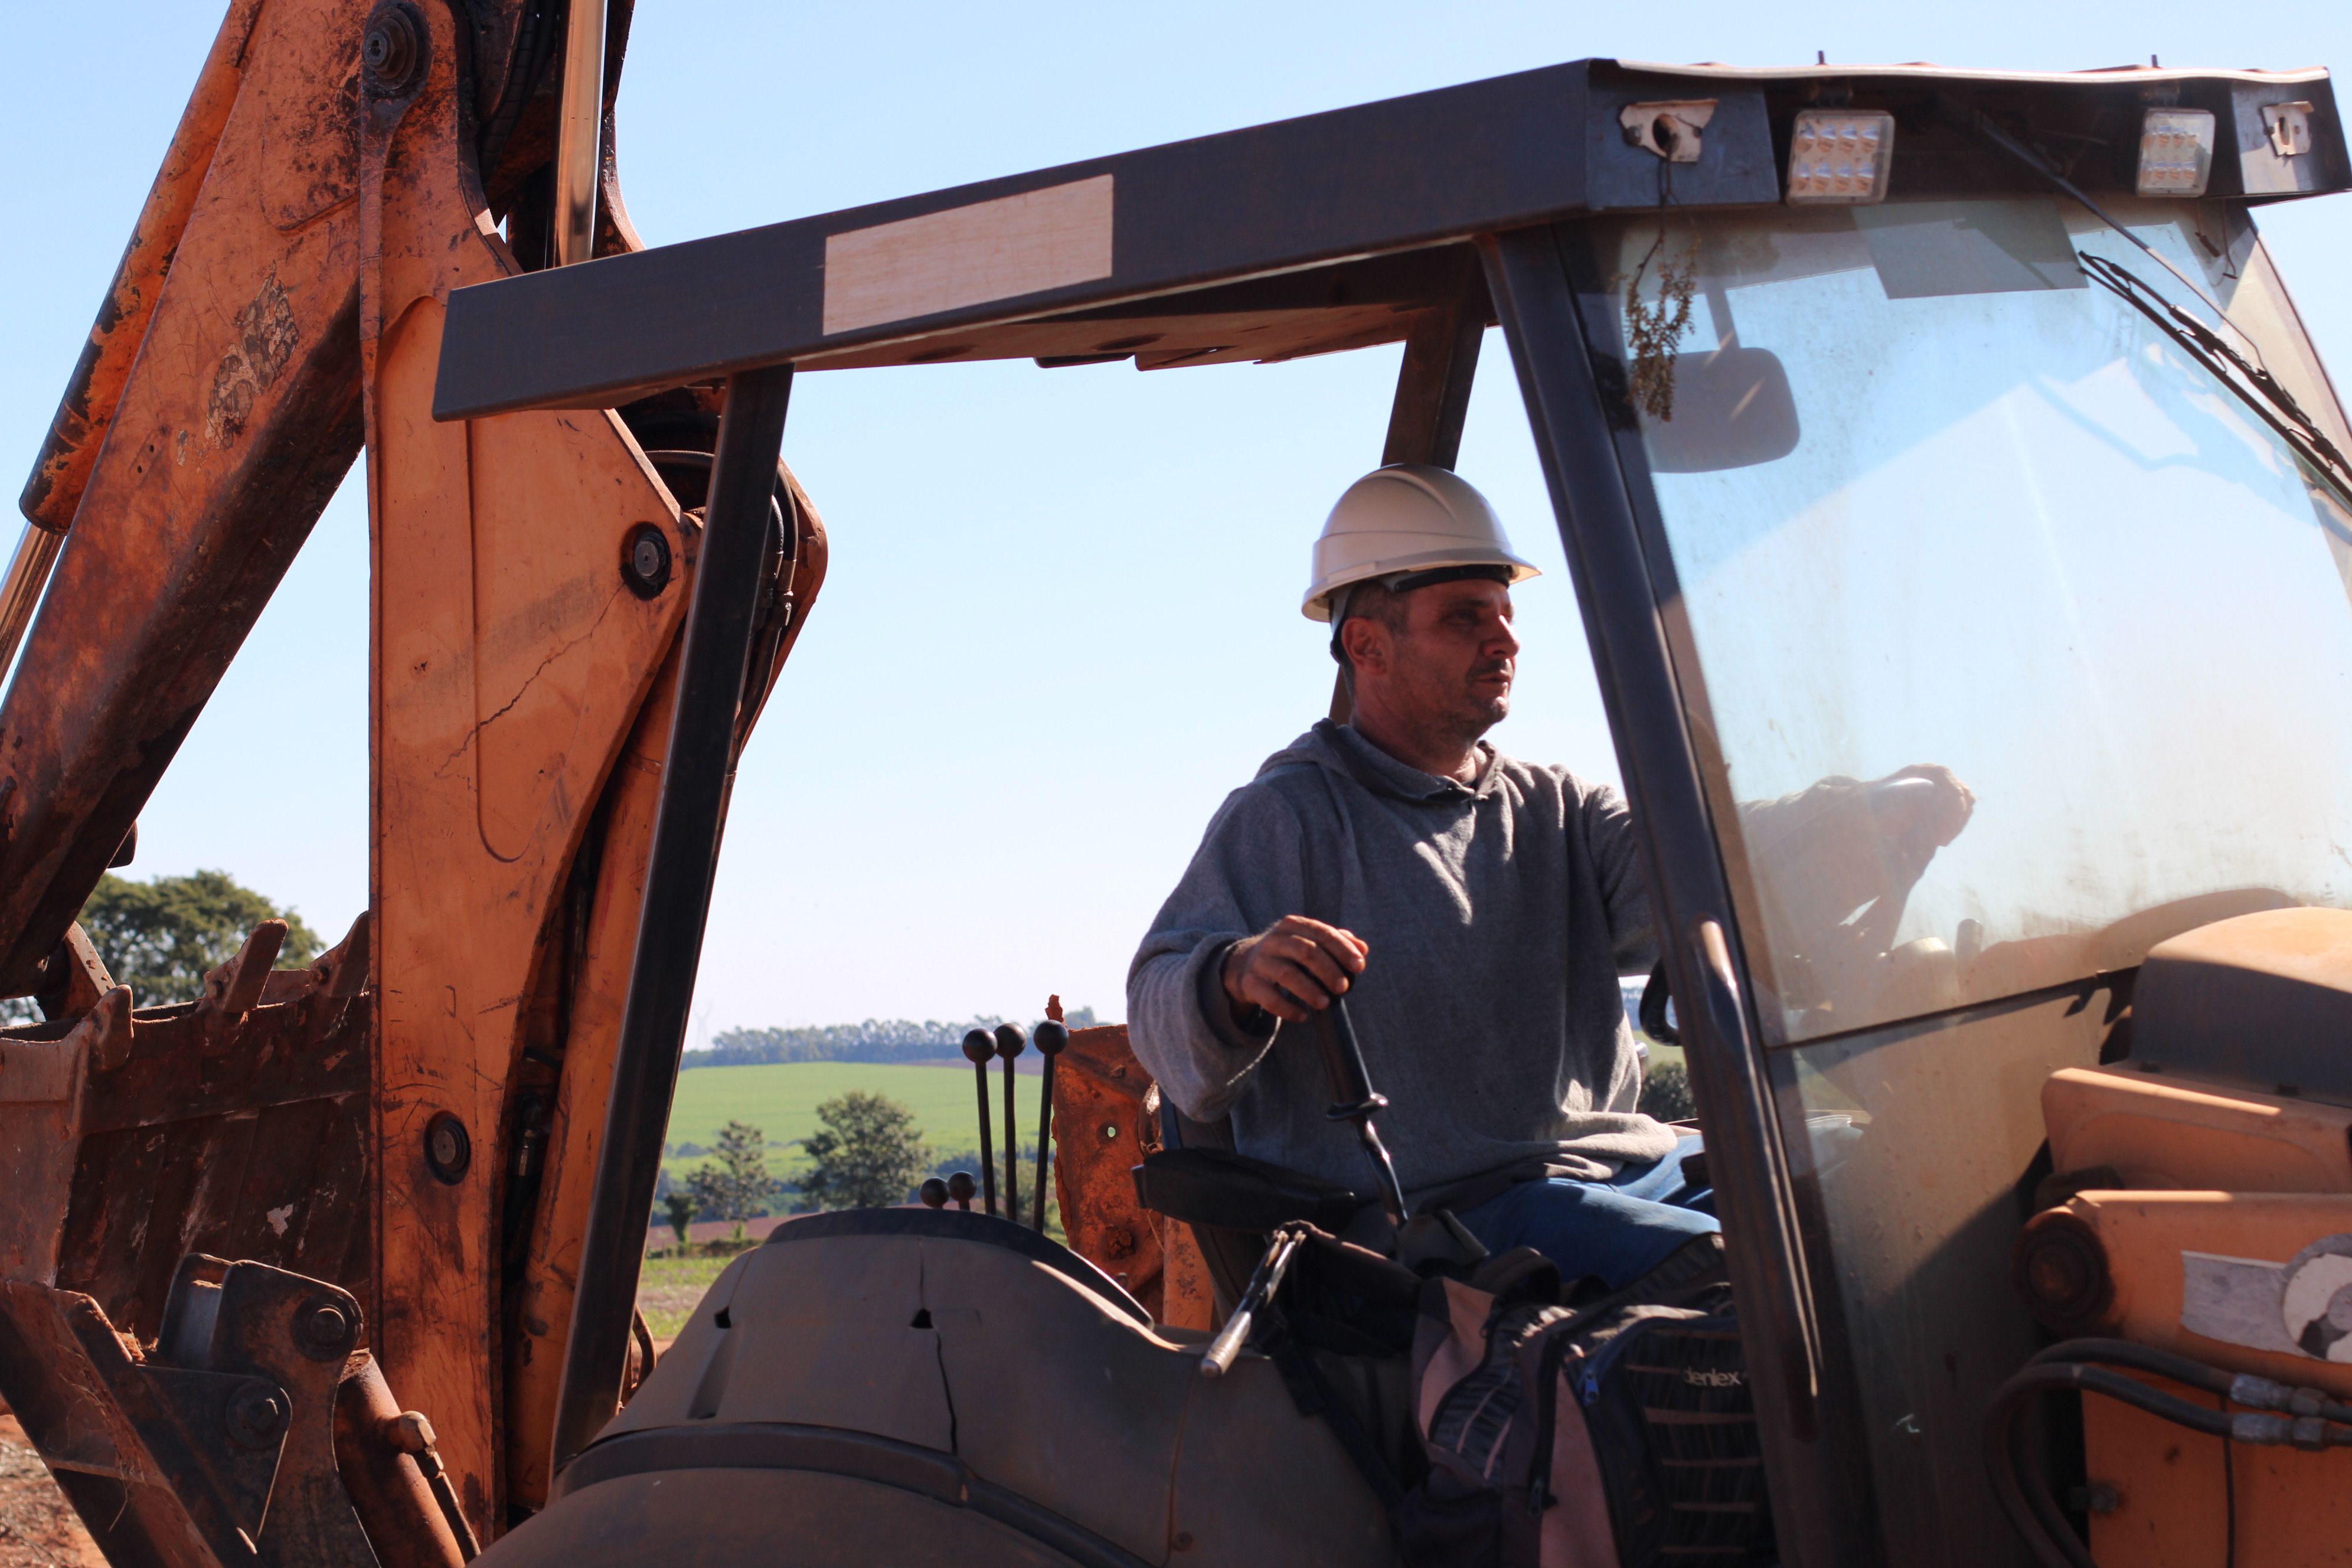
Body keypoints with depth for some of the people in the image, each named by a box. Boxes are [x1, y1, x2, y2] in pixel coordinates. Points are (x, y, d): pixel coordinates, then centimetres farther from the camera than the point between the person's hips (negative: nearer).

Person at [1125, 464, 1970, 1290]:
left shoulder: (1554, 807, 20)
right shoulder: (1286, 817, 2)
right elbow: (1160, 1009, -9)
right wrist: (1240, 976, -34)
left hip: (1630, 1166, 7)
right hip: (1446, 1212, -7)